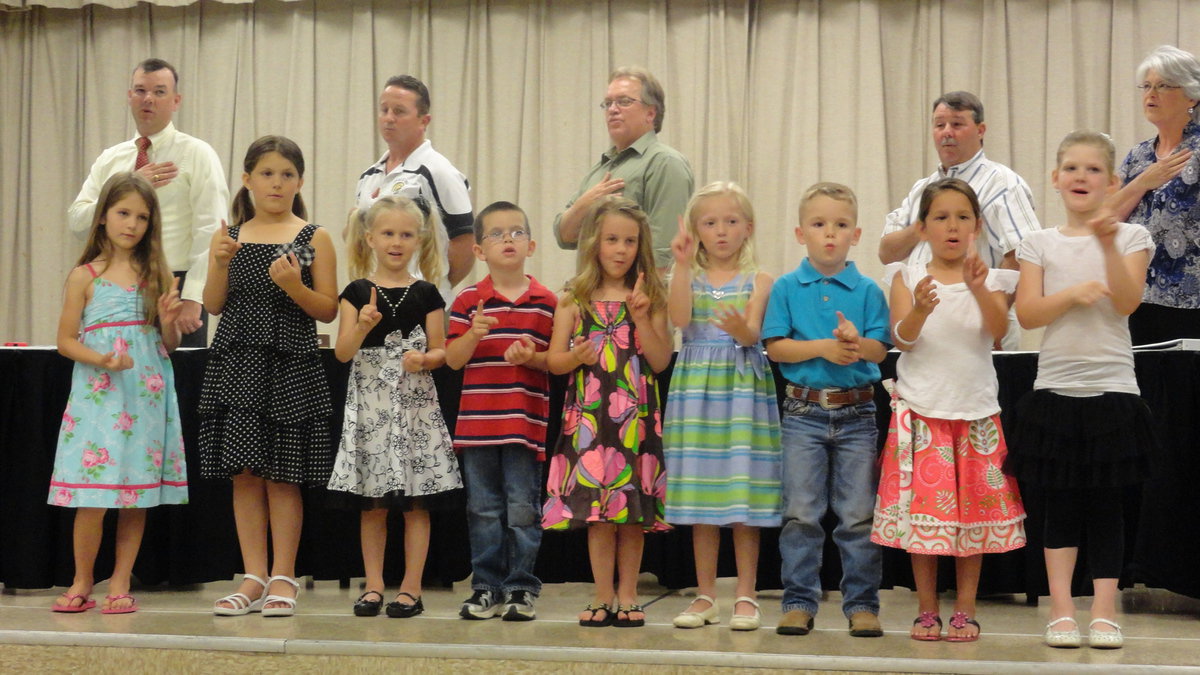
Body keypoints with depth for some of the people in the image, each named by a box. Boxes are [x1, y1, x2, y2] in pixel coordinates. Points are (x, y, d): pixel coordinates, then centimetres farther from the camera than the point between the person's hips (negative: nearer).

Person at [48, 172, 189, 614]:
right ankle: (82, 583, 10)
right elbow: (66, 341, 2)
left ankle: (120, 583, 14)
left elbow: (169, 346, 12)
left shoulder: (157, 274, 9)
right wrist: (101, 359, -14)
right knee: (92, 499, -6)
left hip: (147, 395, 3)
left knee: (138, 498, 3)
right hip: (98, 396, -2)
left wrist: (168, 322, -9)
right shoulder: (85, 276, 3)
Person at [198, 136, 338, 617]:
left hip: (290, 368, -3)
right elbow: (213, 305, 5)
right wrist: (220, 264, -11)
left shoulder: (314, 239, 1)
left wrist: (295, 286, -18)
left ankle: (283, 578, 10)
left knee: (283, 475, 0)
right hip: (237, 364, 3)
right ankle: (253, 578, 12)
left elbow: (328, 310, -1)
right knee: (244, 473, 4)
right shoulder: (229, 236, 9)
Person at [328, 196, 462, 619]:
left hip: (415, 403, 0)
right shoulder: (357, 292, 4)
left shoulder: (425, 294, 4)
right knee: (372, 504, 5)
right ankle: (373, 585, 13)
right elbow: (342, 352, -1)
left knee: (416, 502, 0)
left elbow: (440, 352, 6)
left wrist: (424, 359, -15)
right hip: (370, 404, 0)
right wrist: (364, 324, -18)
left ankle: (411, 588, 7)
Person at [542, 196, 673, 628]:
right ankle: (602, 597, 7)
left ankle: (627, 596, 12)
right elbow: (553, 361, 5)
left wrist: (641, 318, -9)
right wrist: (576, 357, -15)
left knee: (634, 510, 2)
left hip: (637, 415, 0)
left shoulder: (649, 298, 6)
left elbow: (661, 361, 0)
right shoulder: (575, 299, 6)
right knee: (596, 508, -2)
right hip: (589, 414, 0)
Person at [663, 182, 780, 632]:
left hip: (744, 388, -2)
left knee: (744, 493, -2)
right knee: (701, 496, 5)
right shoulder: (689, 277, 7)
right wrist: (683, 264, -16)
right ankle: (706, 596, 14)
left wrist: (740, 328, -35)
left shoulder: (757, 281, 2)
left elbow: (753, 334, -12)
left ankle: (746, 596, 8)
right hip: (697, 388, 2)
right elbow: (680, 319, -12)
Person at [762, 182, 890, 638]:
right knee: (801, 514, 2)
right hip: (804, 411, 0)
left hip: (857, 413, 0)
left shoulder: (867, 290, 4)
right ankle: (799, 602, 9)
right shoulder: (786, 288, 3)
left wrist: (855, 340, -24)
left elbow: (879, 349, -4)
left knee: (858, 516, 3)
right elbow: (776, 346, -5)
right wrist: (824, 348, -16)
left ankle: (862, 604, 11)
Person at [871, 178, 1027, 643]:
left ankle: (965, 609, 12)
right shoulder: (908, 277, 3)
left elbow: (999, 330, -12)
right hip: (921, 408, -1)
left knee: (974, 508, 2)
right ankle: (926, 609, 10)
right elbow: (902, 339, -9)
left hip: (976, 410, 1)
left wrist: (980, 290, -30)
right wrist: (920, 309, -29)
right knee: (922, 505, 0)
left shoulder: (989, 280, 5)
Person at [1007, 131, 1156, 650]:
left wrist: (1109, 245, -21)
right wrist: (1072, 295, -17)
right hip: (1055, 388, 1)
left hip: (1112, 389, -1)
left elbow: (1127, 301, -11)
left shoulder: (1131, 237, 3)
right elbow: (1026, 313, -2)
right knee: (1061, 505, 4)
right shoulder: (1041, 243, 6)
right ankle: (1061, 612, 9)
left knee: (1106, 504, 3)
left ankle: (1104, 613, 8)